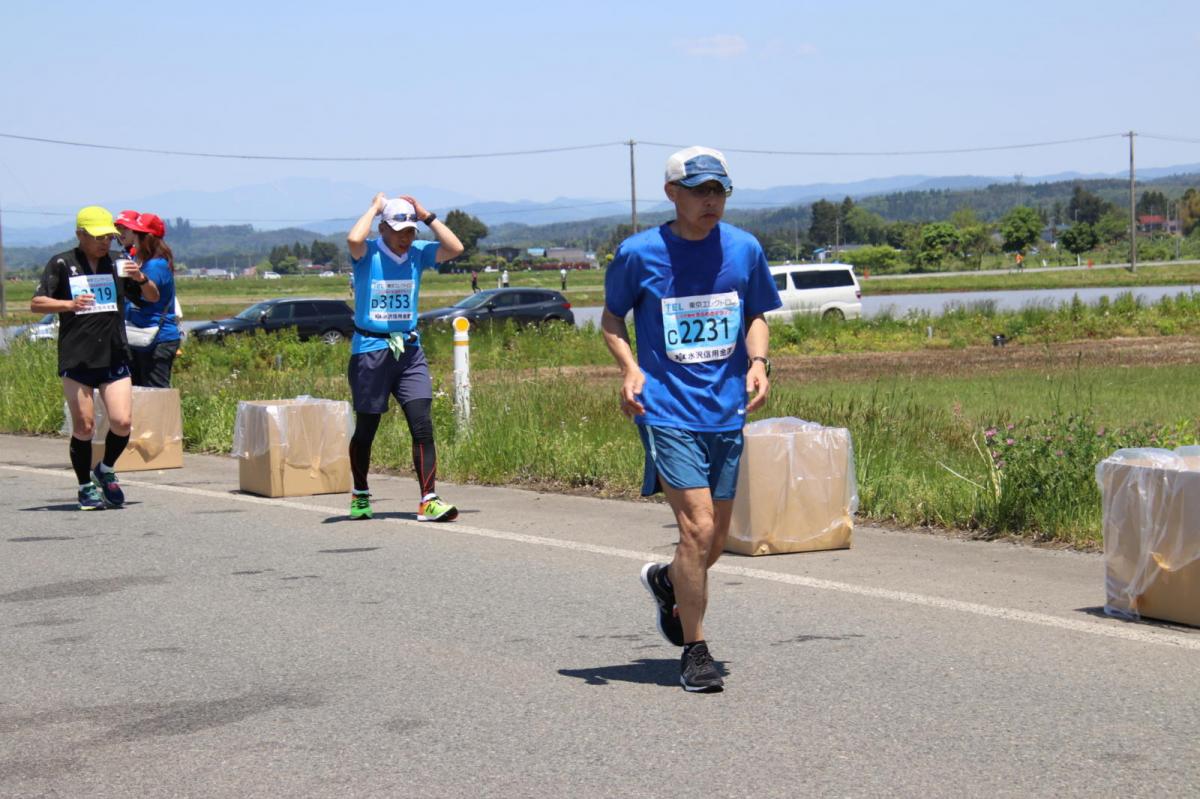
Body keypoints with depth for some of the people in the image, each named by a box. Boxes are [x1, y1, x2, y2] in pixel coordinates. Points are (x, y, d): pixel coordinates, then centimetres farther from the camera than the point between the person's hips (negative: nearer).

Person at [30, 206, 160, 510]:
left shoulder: (116, 264, 11)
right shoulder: (62, 264, 3)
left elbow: (152, 298, 16)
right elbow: (36, 303, -4)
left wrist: (141, 278, -5)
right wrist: (69, 304, -22)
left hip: (115, 357, 2)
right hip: (76, 359, -2)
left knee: (122, 422, -8)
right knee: (83, 427, -2)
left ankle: (106, 470, 18)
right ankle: (86, 487, 15)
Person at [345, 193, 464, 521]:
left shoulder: (418, 254, 5)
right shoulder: (368, 254, -8)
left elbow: (455, 248, -7)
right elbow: (353, 239, -30)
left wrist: (426, 216, -6)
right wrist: (374, 208, -15)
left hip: (409, 350, 3)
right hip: (370, 350, -3)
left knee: (422, 425, -9)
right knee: (366, 429, 8)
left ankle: (428, 500, -11)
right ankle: (360, 495, 28)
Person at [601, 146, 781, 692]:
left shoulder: (744, 250, 3)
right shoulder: (639, 253, -5)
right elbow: (611, 318, 8)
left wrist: (757, 361, -4)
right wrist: (630, 369, -10)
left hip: (727, 411, 4)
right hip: (668, 409, -4)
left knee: (716, 540, 10)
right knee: (697, 528, -14)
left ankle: (667, 583, 44)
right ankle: (694, 651, 1)